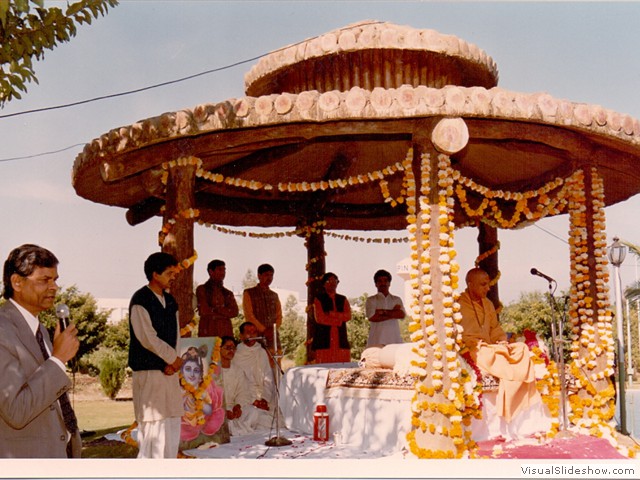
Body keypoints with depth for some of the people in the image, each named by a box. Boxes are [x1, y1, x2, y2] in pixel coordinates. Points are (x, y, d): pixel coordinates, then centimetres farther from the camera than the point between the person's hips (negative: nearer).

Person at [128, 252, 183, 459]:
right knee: (152, 425, -7)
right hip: (148, 372, -7)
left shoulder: (170, 301, 13)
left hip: (170, 371, 8)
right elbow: (147, 338, -14)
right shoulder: (141, 300, -10)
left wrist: (172, 363, -4)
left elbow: (176, 335, 11)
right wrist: (174, 358, -6)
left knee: (172, 425, 11)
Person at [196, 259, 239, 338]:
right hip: (208, 331, -3)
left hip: (226, 332, 3)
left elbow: (235, 312, 4)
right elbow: (203, 311, -4)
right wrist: (225, 314, 2)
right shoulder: (201, 289, 7)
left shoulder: (228, 293, 18)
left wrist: (215, 309, -5)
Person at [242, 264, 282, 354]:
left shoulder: (274, 295, 20)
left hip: (273, 336, 4)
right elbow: (249, 316, -3)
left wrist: (274, 328, -5)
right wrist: (264, 330, -10)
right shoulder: (248, 293, 6)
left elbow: (279, 315, 16)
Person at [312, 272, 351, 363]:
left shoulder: (343, 299, 19)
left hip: (340, 340, 4)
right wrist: (338, 321, -2)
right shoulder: (319, 299, 7)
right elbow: (319, 318, -5)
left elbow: (348, 316, 4)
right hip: (324, 340, -3)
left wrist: (332, 314, -7)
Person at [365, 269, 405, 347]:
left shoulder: (397, 300, 16)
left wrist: (383, 312, -5)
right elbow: (372, 317, -8)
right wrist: (393, 314, -2)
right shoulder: (371, 300, 8)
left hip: (394, 339, 3)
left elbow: (402, 314, -1)